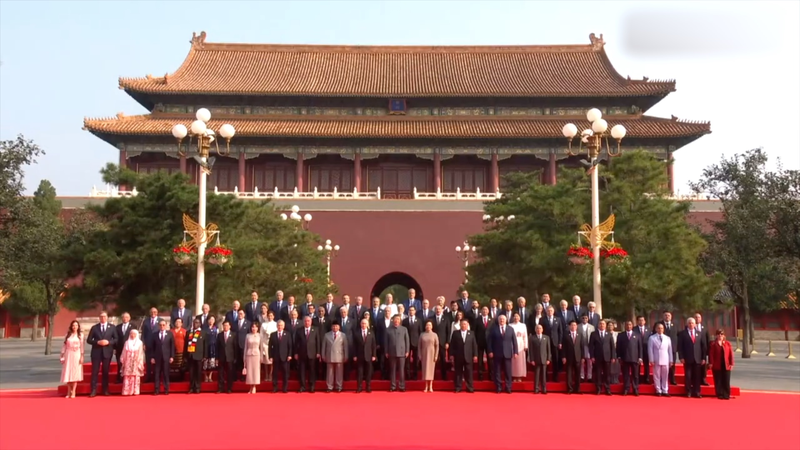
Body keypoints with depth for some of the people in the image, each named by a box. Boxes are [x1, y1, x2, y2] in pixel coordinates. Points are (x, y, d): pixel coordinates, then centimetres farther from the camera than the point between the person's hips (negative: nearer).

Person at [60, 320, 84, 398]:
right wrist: (62, 356, -1)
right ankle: (69, 391, 11)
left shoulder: (80, 335, 3)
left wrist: (82, 357, -6)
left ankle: (73, 392, 1)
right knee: (68, 373, 1)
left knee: (75, 373, -3)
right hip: (68, 355, 1)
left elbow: (82, 346, 0)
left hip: (76, 355, -1)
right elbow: (64, 346, 5)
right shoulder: (68, 335, 6)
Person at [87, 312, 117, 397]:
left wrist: (108, 342, -14)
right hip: (96, 352, 0)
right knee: (95, 371, -3)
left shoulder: (112, 327, 6)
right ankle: (93, 390, -1)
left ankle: (105, 390, 14)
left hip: (107, 352, 1)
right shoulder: (94, 328, 4)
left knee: (106, 371, 7)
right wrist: (98, 342, -14)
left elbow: (116, 339, 4)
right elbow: (88, 340, 1)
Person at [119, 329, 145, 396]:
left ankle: (135, 391, 0)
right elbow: (124, 353, 8)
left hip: (136, 363, -1)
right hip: (128, 363, 1)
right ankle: (126, 391, -2)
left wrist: (140, 363, -3)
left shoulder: (140, 343, 5)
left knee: (136, 377, -2)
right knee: (127, 377, -3)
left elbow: (141, 354, 3)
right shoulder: (127, 342, 9)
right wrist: (122, 361, 2)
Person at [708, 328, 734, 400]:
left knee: (726, 381, 4)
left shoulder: (727, 343, 5)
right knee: (718, 381, 1)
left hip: (726, 366, 1)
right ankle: (720, 395, 7)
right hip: (717, 366, -1)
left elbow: (730, 354, 4)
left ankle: (726, 395, 11)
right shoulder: (713, 344, 0)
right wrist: (711, 363, -9)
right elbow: (711, 354, -3)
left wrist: (731, 364, -1)